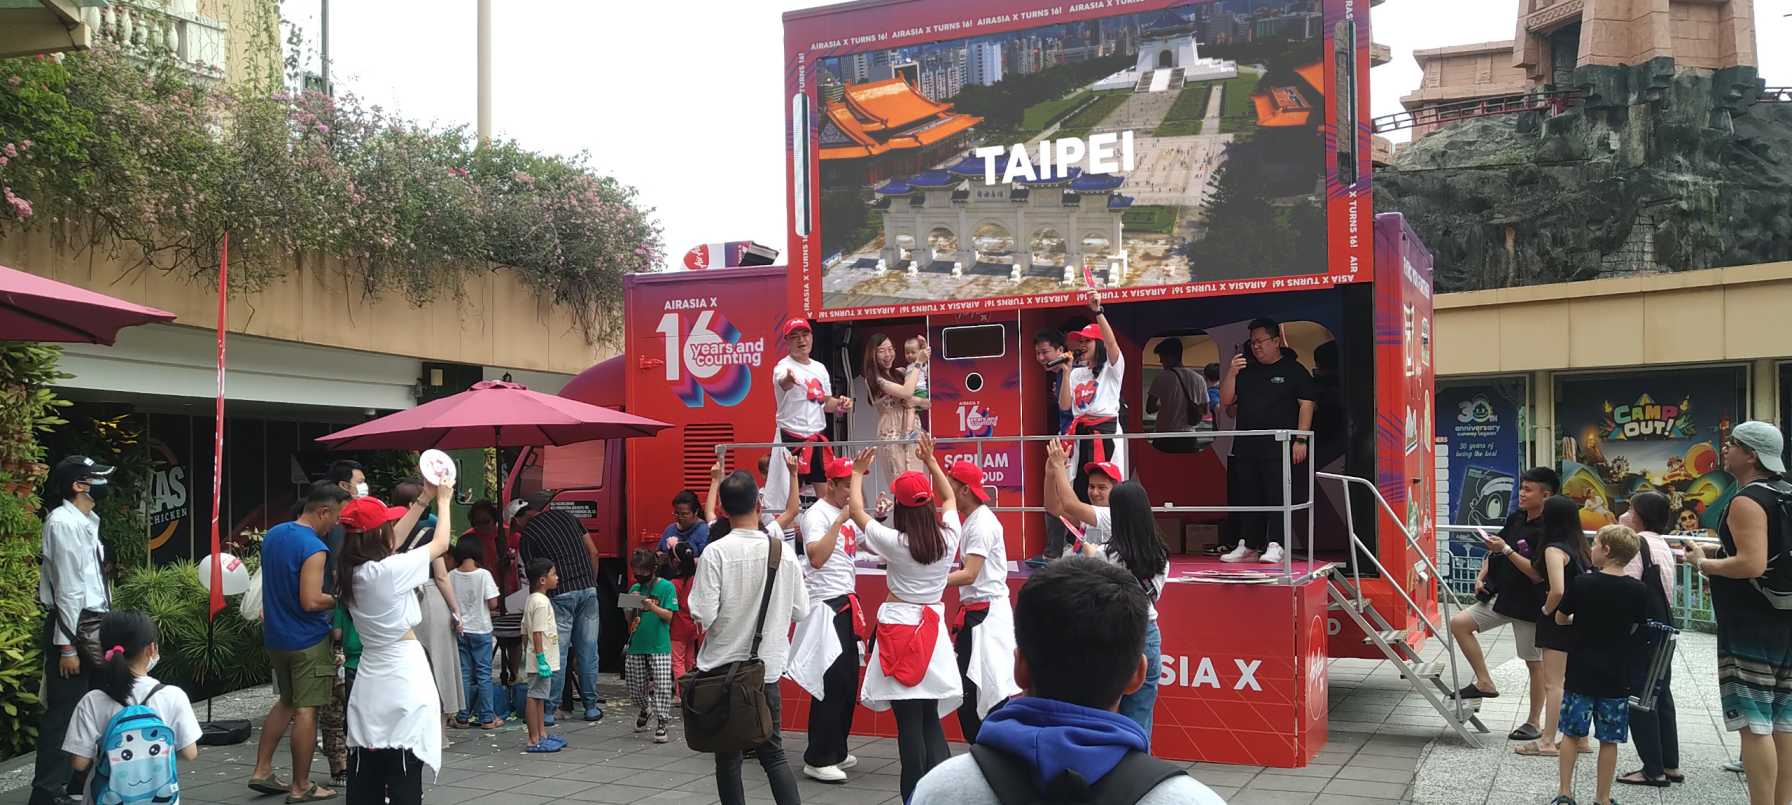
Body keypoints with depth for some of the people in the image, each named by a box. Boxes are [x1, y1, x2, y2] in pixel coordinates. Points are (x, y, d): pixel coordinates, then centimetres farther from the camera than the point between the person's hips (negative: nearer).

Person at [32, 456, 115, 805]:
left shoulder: (86, 522, 13)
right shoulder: (64, 523, -15)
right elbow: (67, 589, -18)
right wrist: (67, 646, -19)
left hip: (91, 627, 9)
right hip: (72, 628, -9)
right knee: (63, 712, -5)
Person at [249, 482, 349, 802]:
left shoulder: (273, 534, 7)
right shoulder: (314, 548, -21)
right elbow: (311, 601, -25)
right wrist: (340, 598, -10)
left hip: (275, 636, 9)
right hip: (307, 640, -9)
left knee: (286, 701, 22)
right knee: (306, 710, -1)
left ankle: (262, 771, 23)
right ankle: (301, 787, 5)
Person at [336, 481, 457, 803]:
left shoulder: (353, 571, 3)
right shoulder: (389, 570, -17)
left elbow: (392, 542, 19)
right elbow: (441, 544, -4)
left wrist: (424, 499, 22)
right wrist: (443, 501, 12)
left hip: (370, 682, 8)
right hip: (403, 681, -7)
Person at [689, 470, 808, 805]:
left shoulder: (716, 552, -14)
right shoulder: (783, 551, -4)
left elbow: (703, 616, -17)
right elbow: (801, 611, 2)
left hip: (722, 667, -2)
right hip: (767, 666, 3)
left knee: (728, 756, 10)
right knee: (773, 752, 12)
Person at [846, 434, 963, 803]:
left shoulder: (895, 542, -12)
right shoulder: (949, 536, -2)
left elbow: (856, 509, 2)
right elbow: (949, 498, 20)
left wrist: (857, 473, 17)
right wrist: (931, 462, 27)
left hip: (899, 627, -4)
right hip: (932, 628, 4)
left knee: (909, 721, -2)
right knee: (931, 719, 9)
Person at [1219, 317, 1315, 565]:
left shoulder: (1293, 370, 2)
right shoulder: (1246, 371, 18)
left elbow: (1306, 404, -4)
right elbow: (1226, 400, 13)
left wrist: (1300, 439, -12)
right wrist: (1231, 373, -3)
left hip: (1281, 448, -5)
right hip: (1245, 448, 6)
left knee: (1278, 496, -7)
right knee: (1246, 498, 7)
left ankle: (1275, 546, -6)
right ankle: (1247, 546, 13)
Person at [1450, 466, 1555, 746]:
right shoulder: (1515, 518, 4)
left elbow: (1537, 574, -23)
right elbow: (1494, 549, 17)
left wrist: (1506, 550, -23)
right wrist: (1481, 576, 5)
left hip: (1529, 604, -7)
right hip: (1501, 595, 7)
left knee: (1535, 662, 5)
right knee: (1459, 623, -4)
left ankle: (1534, 722, 18)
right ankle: (1484, 682, 6)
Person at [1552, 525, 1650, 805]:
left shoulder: (1582, 583, -11)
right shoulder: (1638, 590, -6)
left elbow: (1560, 619, 0)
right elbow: (1632, 628, 7)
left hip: (1581, 673, -1)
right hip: (1616, 676, 1)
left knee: (1572, 733, 10)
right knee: (1609, 740, 9)